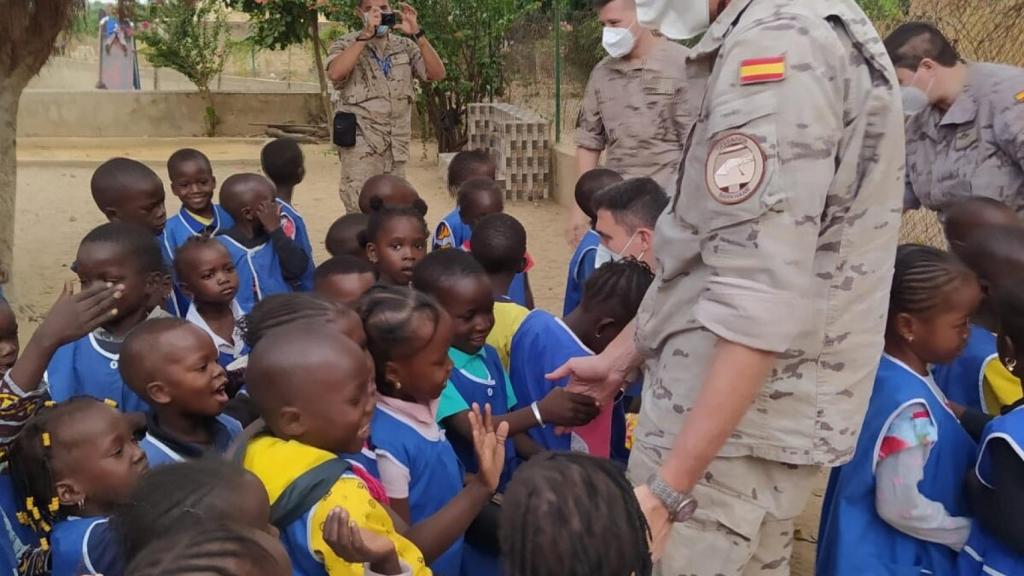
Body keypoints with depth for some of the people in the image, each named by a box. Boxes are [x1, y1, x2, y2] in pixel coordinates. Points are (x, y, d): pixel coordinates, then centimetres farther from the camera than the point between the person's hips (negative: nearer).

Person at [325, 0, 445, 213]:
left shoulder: (405, 46, 12)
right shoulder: (346, 44, 2)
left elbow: (437, 73, -2)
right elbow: (335, 73, -19)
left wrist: (417, 34, -11)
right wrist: (366, 35, -20)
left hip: (397, 145, 4)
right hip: (361, 143, -4)